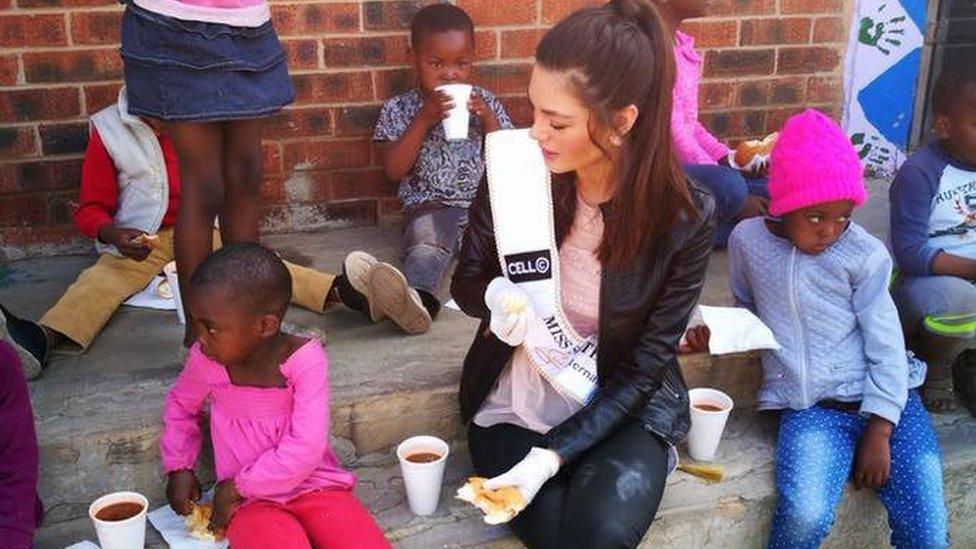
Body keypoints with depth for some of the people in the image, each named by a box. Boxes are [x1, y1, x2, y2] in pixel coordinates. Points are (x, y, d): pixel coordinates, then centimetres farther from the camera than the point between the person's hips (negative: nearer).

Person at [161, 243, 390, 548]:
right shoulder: (206, 360, -6)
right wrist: (178, 467, 8)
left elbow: (306, 448, -19)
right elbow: (181, 404, 18)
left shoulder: (305, 359, -15)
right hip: (251, 504, 1)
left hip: (316, 488, 0)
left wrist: (236, 487, -14)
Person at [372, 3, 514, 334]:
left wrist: (488, 119, -3)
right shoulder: (399, 110, 10)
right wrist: (423, 120, -9)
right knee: (426, 243, -37)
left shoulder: (484, 102, 16)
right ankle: (417, 297, -64)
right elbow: (394, 170, -1)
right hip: (432, 207, -3)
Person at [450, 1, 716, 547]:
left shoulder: (686, 216, -18)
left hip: (622, 405, -1)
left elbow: (645, 366, -13)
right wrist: (497, 295, -24)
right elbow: (466, 282, 1)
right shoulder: (517, 172, -14)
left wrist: (553, 455, -22)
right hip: (519, 397, 1)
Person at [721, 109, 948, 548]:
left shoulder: (865, 255, -3)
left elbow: (887, 347, -2)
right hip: (810, 409, 0)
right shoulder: (747, 240, 3)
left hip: (885, 400, 0)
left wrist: (878, 432, -8)